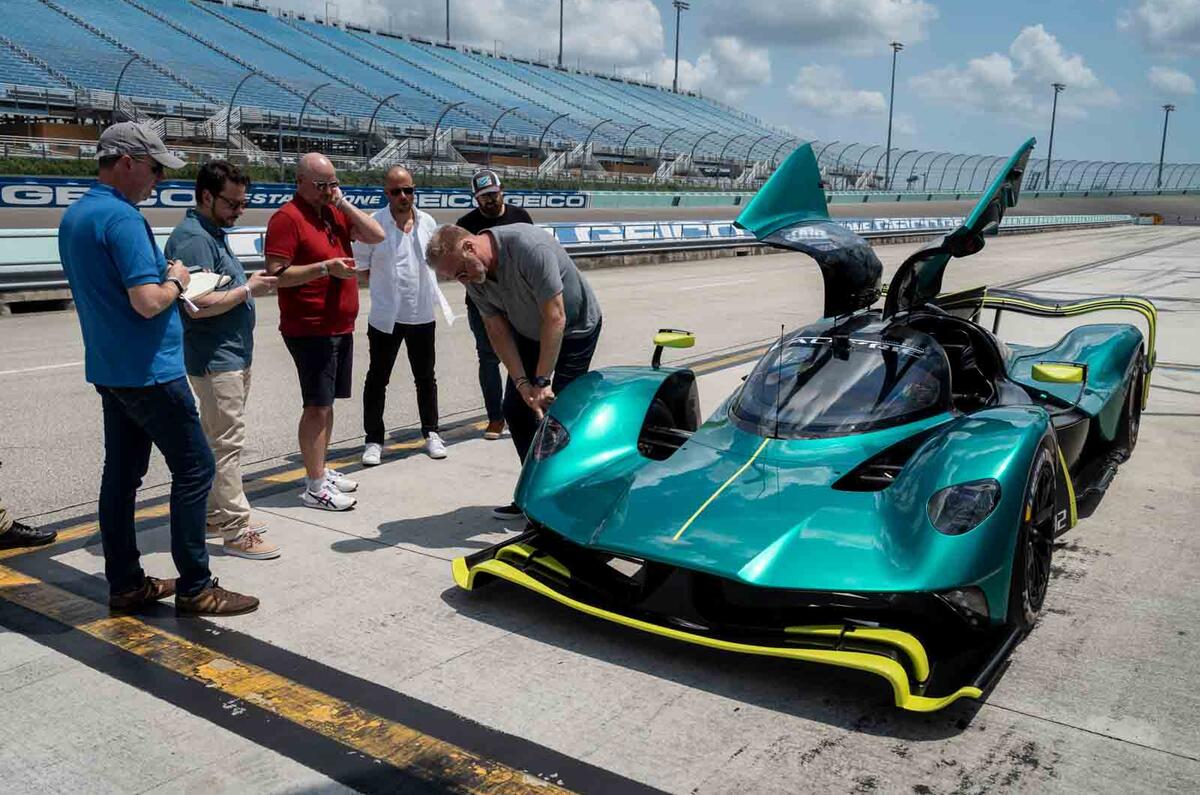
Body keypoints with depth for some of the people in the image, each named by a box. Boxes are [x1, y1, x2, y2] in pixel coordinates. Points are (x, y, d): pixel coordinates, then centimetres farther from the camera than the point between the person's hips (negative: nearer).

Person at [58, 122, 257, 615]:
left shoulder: (73, 217, 12)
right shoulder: (122, 218, -19)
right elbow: (148, 302, -25)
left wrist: (163, 277, 13)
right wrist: (175, 281, -6)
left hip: (109, 368, 10)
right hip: (148, 371, -10)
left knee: (121, 473, 12)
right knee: (193, 467, -2)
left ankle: (125, 584, 20)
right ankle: (194, 587, 4)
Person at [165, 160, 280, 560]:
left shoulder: (214, 233, 15)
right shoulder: (193, 238, -18)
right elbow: (197, 304, -26)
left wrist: (250, 282, 7)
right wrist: (247, 290, -16)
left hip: (231, 355, 11)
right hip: (216, 358, -11)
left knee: (217, 438, 17)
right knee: (227, 441, -7)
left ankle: (217, 514, 27)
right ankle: (236, 531, -1)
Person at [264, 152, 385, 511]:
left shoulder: (336, 212, 12)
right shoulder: (288, 217, -12)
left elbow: (377, 235, 3)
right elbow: (276, 275, -18)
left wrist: (343, 203, -2)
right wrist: (325, 268, -24)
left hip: (340, 327, 8)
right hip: (309, 330, -8)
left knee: (327, 403, 15)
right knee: (317, 405, -6)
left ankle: (321, 470, 26)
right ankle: (314, 487, 0)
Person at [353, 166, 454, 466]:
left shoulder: (428, 223, 0)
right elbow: (360, 266, -2)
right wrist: (385, 285, -1)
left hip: (422, 314, 3)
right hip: (385, 316, -3)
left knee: (425, 377, 14)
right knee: (377, 379, 6)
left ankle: (431, 432, 29)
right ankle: (374, 439, 18)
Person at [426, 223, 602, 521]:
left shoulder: (529, 248, -35)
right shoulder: (473, 277, -13)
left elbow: (555, 319, -33)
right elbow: (498, 330, -9)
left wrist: (542, 382, -30)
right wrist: (522, 382, -21)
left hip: (574, 330, -7)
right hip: (529, 334, 7)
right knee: (515, 409, 1)